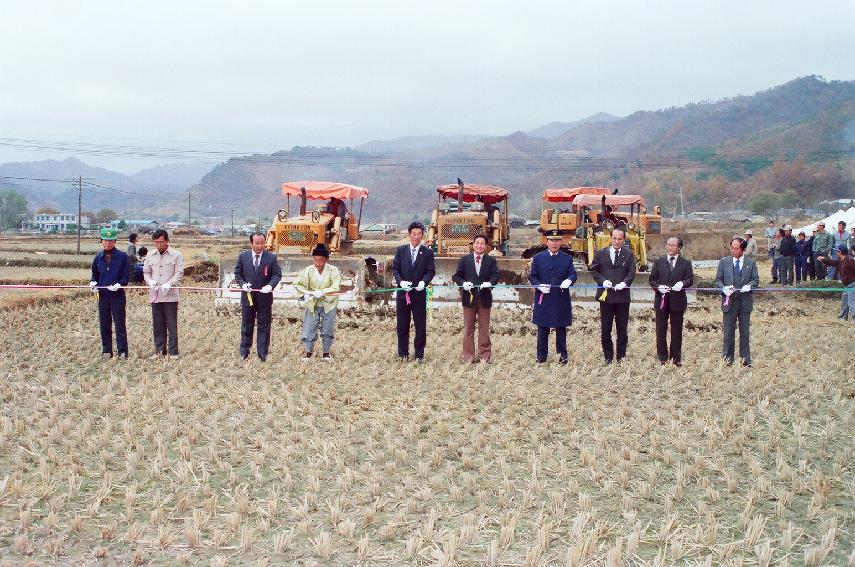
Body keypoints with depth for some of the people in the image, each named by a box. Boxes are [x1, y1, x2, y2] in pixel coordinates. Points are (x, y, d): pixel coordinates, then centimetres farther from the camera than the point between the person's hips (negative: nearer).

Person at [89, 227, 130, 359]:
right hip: (102, 295, 4)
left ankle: (122, 351, 0)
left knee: (120, 324, -3)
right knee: (104, 325, 8)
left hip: (118, 295, -4)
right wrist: (93, 282, 1)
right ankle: (106, 351, 16)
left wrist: (119, 284, -19)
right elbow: (95, 274, 22)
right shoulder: (98, 257, 11)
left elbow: (126, 275, -2)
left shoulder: (122, 256, -2)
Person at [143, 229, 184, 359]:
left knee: (172, 326, -1)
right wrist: (150, 281, -5)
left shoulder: (176, 255, 0)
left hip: (170, 296, -4)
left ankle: (173, 352, 3)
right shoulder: (150, 256, 12)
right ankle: (159, 351, 15)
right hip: (155, 296, 4)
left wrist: (169, 284, -20)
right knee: (157, 326, 8)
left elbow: (179, 273, -5)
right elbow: (146, 272, 17)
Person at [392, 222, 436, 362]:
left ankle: (419, 355, 9)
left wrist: (423, 282, -20)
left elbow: (431, 271, -1)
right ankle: (403, 354, 16)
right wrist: (401, 281, -13)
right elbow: (395, 268, 4)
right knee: (402, 325, 7)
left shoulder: (427, 253, 3)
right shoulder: (400, 250, 8)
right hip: (403, 293, 1)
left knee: (421, 326, 0)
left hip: (419, 293, -1)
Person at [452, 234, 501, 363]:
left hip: (485, 298, 0)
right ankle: (469, 356, 10)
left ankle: (485, 355, 10)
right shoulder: (464, 260, 7)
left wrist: (490, 283, -23)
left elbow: (495, 276, -3)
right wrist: (463, 283, -16)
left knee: (484, 328, 4)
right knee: (468, 328, 5)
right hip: (469, 297, 0)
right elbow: (456, 276, 3)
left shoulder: (491, 261, 6)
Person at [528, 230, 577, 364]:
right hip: (543, 299, 0)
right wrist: (539, 286, -13)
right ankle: (541, 357, 11)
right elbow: (532, 276, 6)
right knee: (543, 330, 5)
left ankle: (562, 355, 12)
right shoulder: (538, 258, 8)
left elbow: (573, 274, 2)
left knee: (561, 329, 5)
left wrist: (569, 280, -21)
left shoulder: (567, 259, 10)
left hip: (561, 301, 0)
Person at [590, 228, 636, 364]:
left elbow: (632, 273, -1)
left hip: (622, 297, 0)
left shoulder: (629, 254, 3)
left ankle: (621, 357, 15)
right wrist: (602, 281, -10)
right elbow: (594, 270, 6)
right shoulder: (601, 254, 4)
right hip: (606, 296, 0)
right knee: (605, 330, 5)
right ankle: (608, 357, 16)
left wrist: (624, 283, -18)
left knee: (622, 330, 6)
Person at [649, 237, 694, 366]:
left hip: (677, 301, -1)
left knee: (677, 331, 5)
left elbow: (690, 279, -2)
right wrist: (659, 287, -14)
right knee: (661, 331, 4)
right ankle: (662, 358, 12)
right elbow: (652, 279, 7)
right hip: (661, 301, 1)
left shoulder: (685, 263, 5)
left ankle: (676, 358, 14)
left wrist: (682, 284, -23)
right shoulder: (658, 262, 9)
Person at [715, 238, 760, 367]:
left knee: (745, 330, 5)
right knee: (728, 331, 4)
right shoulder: (724, 262, 4)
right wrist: (724, 288, -15)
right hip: (729, 301, 0)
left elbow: (756, 279, 5)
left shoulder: (750, 263, 4)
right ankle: (728, 356, 14)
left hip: (745, 302, 0)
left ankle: (745, 357, 13)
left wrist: (749, 286, -15)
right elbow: (718, 280, 5)